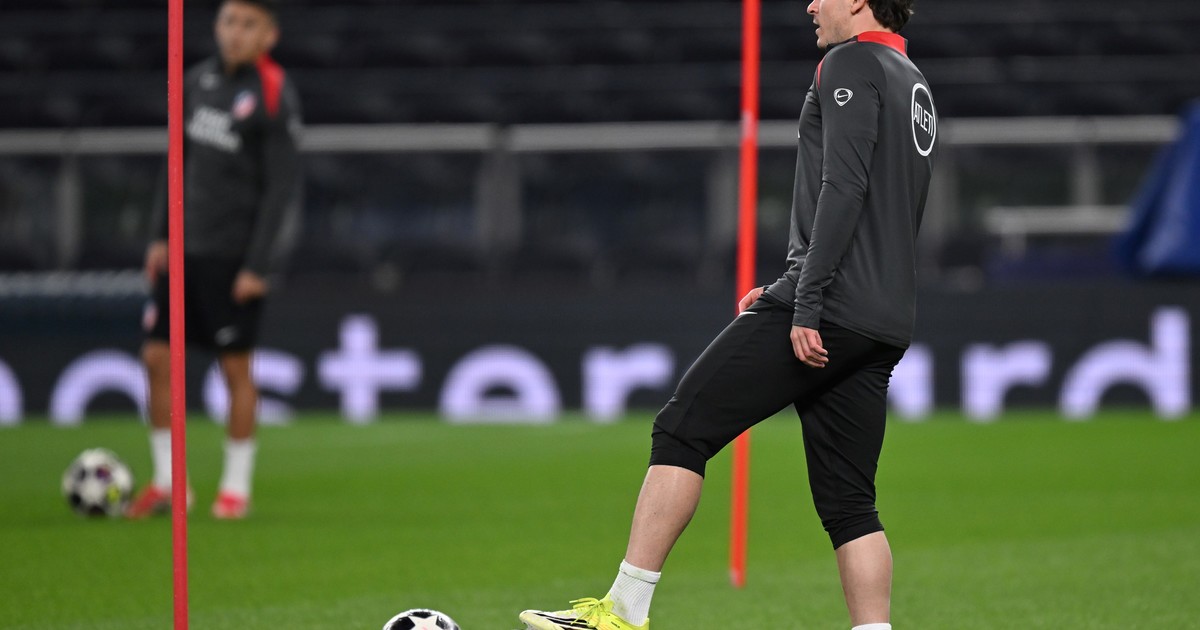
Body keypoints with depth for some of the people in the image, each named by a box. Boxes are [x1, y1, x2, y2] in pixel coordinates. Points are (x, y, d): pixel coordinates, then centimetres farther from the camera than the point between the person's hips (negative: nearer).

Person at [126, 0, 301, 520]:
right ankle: (167, 482, 11)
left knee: (235, 367, 1)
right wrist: (161, 236, 12)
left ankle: (236, 486, 12)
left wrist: (256, 266, -15)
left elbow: (281, 185, -12)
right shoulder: (199, 81, 8)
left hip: (233, 257, -6)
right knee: (157, 356, 2)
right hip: (185, 250, 6)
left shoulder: (274, 97, -11)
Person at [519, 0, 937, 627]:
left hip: (825, 309, -9)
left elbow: (843, 188, -17)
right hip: (884, 325, 9)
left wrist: (806, 305, -20)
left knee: (681, 429, -5)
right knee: (847, 504, 8)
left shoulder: (850, 63, -5)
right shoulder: (914, 86, 24)